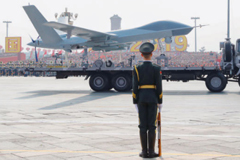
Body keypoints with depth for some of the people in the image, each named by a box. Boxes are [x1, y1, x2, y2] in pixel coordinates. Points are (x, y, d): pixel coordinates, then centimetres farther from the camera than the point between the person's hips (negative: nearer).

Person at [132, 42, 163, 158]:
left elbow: (135, 87, -3)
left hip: (141, 98, 1)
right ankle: (151, 152, 3)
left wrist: (135, 102, 3)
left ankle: (144, 152, 5)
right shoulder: (156, 68, -5)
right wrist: (160, 102, 2)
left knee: (143, 126, 4)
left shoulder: (137, 69, -2)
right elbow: (159, 86, -6)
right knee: (152, 125, 2)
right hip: (152, 99, -1)